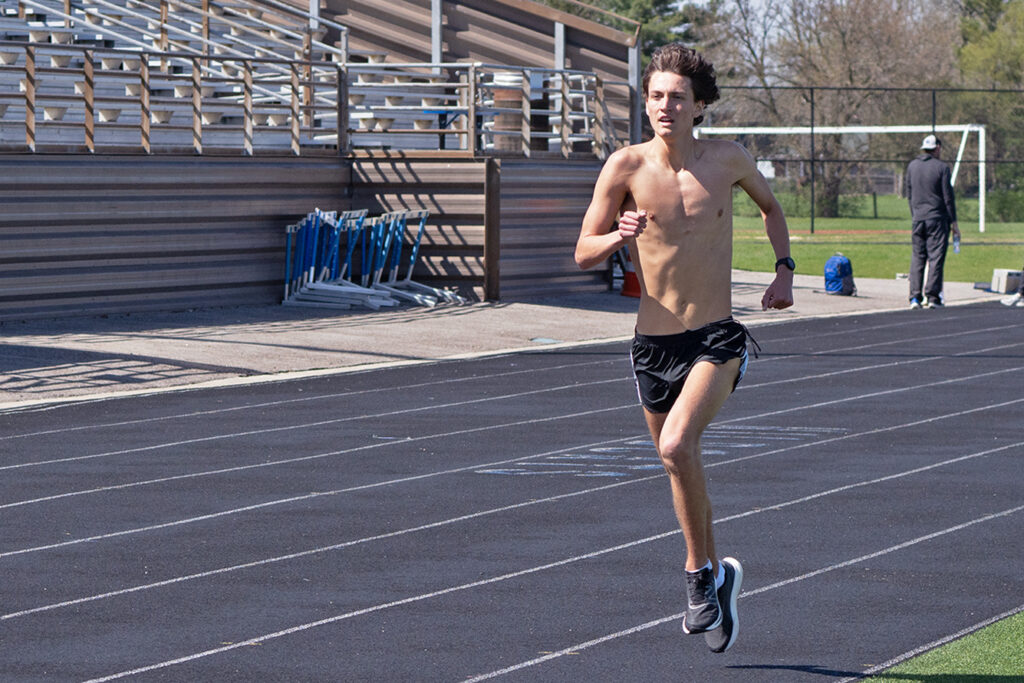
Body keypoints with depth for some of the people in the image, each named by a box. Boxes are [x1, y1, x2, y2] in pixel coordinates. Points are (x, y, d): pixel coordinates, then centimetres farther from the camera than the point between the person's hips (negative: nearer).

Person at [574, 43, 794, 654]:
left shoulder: (728, 159, -2)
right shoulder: (627, 166, -5)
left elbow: (770, 204, 20)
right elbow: (583, 253, -1)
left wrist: (785, 270, 7)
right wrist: (617, 238, -22)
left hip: (717, 341, -2)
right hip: (654, 344, 2)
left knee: (677, 447, -25)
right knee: (681, 465, 14)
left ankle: (702, 574, -8)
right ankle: (716, 574, 37)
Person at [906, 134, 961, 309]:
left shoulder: (912, 166, 8)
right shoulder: (942, 167, -6)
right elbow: (948, 198, -5)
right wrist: (954, 223, 0)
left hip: (918, 220, 4)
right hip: (938, 218, -4)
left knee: (917, 258, 6)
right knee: (936, 258, -2)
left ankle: (915, 297, 0)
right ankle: (932, 296, -5)